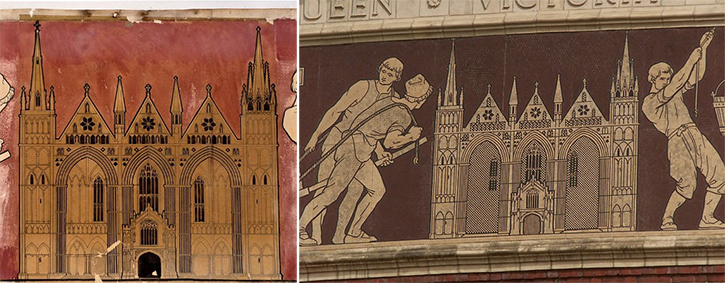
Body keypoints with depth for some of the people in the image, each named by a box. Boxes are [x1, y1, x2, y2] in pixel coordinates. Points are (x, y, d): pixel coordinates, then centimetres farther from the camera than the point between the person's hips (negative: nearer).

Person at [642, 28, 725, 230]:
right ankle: (667, 219, -1)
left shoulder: (676, 93, 23)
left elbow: (697, 76, 21)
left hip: (695, 136, 7)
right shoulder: (650, 103, 1)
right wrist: (691, 61, -10)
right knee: (687, 183, -19)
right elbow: (673, 88, -12)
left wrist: (703, 49, 12)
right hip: (677, 141, -7)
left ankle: (707, 218, 1)